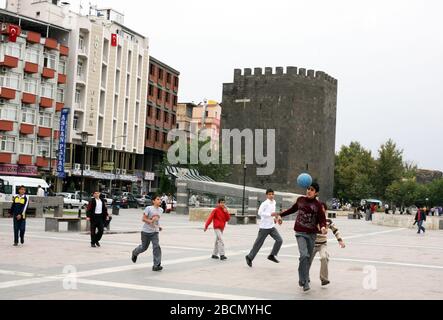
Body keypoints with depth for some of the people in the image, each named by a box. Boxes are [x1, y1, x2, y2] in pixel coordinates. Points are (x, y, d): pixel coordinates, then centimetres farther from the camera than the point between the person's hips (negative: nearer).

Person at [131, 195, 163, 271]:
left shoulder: (161, 210, 5)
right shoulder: (148, 208, -13)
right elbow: (143, 219, -15)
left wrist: (159, 226, 8)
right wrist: (150, 221, -30)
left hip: (155, 232, 4)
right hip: (146, 231, -4)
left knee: (156, 246, -14)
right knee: (144, 247, 11)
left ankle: (156, 265, -12)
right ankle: (135, 253, 46)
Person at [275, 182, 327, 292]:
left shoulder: (318, 205, -5)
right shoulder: (300, 200, 2)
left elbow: (322, 219, -8)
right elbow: (293, 209, 20)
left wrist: (323, 227, -29)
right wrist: (280, 214, 28)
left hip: (312, 234, 1)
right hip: (300, 233, 0)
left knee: (308, 257, 10)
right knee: (304, 255, -18)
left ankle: (304, 278, 31)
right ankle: (304, 281, -12)